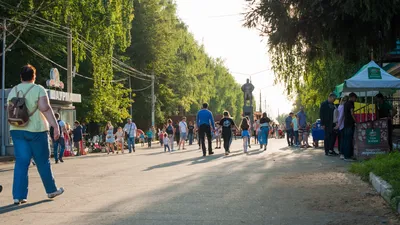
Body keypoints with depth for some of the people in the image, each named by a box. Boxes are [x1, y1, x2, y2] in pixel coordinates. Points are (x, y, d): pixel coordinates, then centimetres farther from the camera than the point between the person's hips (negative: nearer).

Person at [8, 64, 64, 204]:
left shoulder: (13, 91, 10)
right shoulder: (38, 89, -6)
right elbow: (45, 108, -16)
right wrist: (55, 126, -18)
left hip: (17, 130, 4)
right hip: (36, 130, -4)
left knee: (21, 162, 3)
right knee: (43, 162, 8)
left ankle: (18, 196, -2)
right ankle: (51, 190, 22)